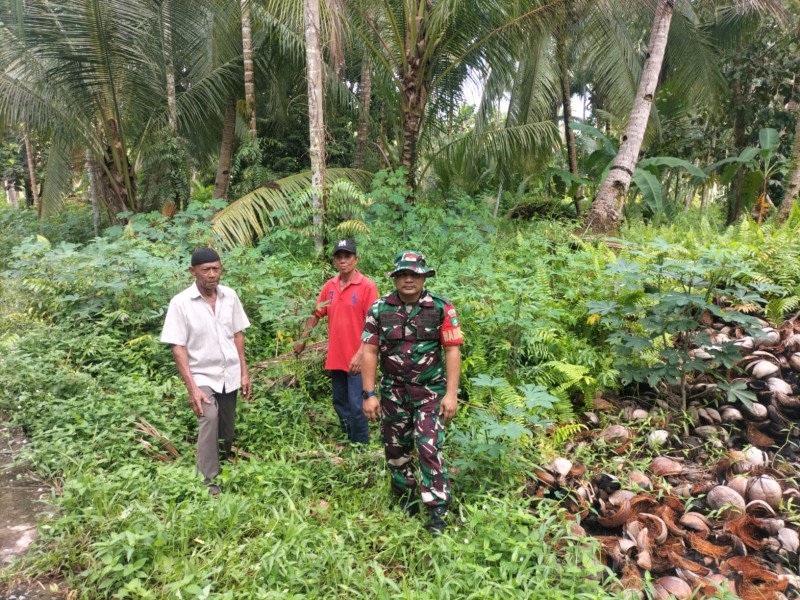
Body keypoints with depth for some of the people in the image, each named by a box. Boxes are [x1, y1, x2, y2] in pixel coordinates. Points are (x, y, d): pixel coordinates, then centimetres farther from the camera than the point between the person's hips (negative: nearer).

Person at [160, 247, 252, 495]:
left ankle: (226, 467, 35)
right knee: (209, 418, -25)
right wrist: (192, 387, -18)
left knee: (227, 428, 13)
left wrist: (244, 373, 5)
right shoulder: (180, 303, -13)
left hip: (230, 374, 4)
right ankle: (209, 481, -14)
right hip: (203, 376, -4)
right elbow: (178, 347, -12)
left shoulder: (230, 296, -2)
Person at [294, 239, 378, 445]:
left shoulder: (367, 286, -10)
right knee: (340, 404, 15)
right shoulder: (329, 286, 6)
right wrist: (302, 339, 19)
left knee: (356, 407, -4)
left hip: (357, 359, -6)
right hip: (335, 358, 6)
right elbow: (316, 314, 17)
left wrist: (360, 354, -20)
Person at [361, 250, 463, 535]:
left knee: (429, 449, -8)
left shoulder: (441, 308, -7)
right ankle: (405, 501, 34)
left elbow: (452, 351, -8)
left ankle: (438, 512, 6)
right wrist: (369, 394, -6)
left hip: (430, 391, -3)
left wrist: (451, 393, -13)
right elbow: (370, 352, -2)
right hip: (392, 392, 3)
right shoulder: (379, 309, -3)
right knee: (396, 449, 13)